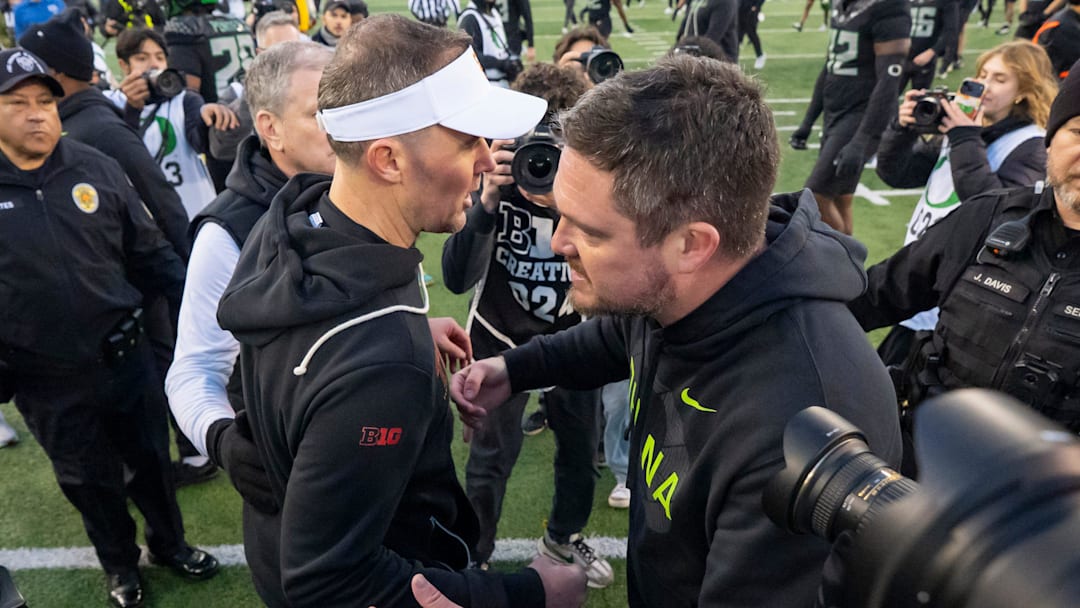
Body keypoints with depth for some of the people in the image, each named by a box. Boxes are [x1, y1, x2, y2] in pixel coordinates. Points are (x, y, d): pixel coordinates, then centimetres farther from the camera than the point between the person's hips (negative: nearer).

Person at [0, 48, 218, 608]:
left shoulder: (95, 168, -3)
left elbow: (149, 251, 3)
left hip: (125, 356, 1)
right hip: (45, 382, -1)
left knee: (150, 460, 18)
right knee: (89, 480, 18)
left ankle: (170, 543, 44)